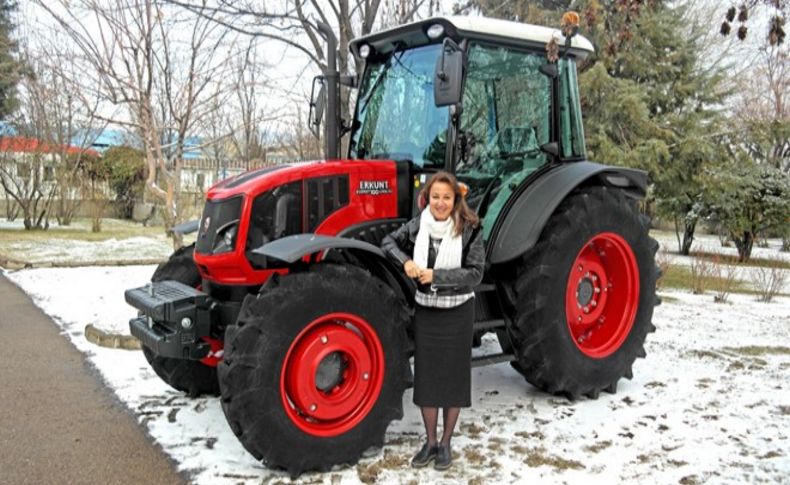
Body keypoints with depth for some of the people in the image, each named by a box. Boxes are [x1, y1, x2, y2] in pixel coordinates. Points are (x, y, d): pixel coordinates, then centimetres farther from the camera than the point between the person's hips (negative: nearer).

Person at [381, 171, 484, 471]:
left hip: (457, 311, -3)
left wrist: (436, 275, -24)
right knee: (426, 376, 9)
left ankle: (446, 443, 23)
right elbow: (389, 242, 10)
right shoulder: (418, 225, -3)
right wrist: (405, 261, -11)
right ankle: (430, 442, 25)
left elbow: (475, 273, -15)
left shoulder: (469, 230, -13)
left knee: (453, 377, 7)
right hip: (425, 310, 3)